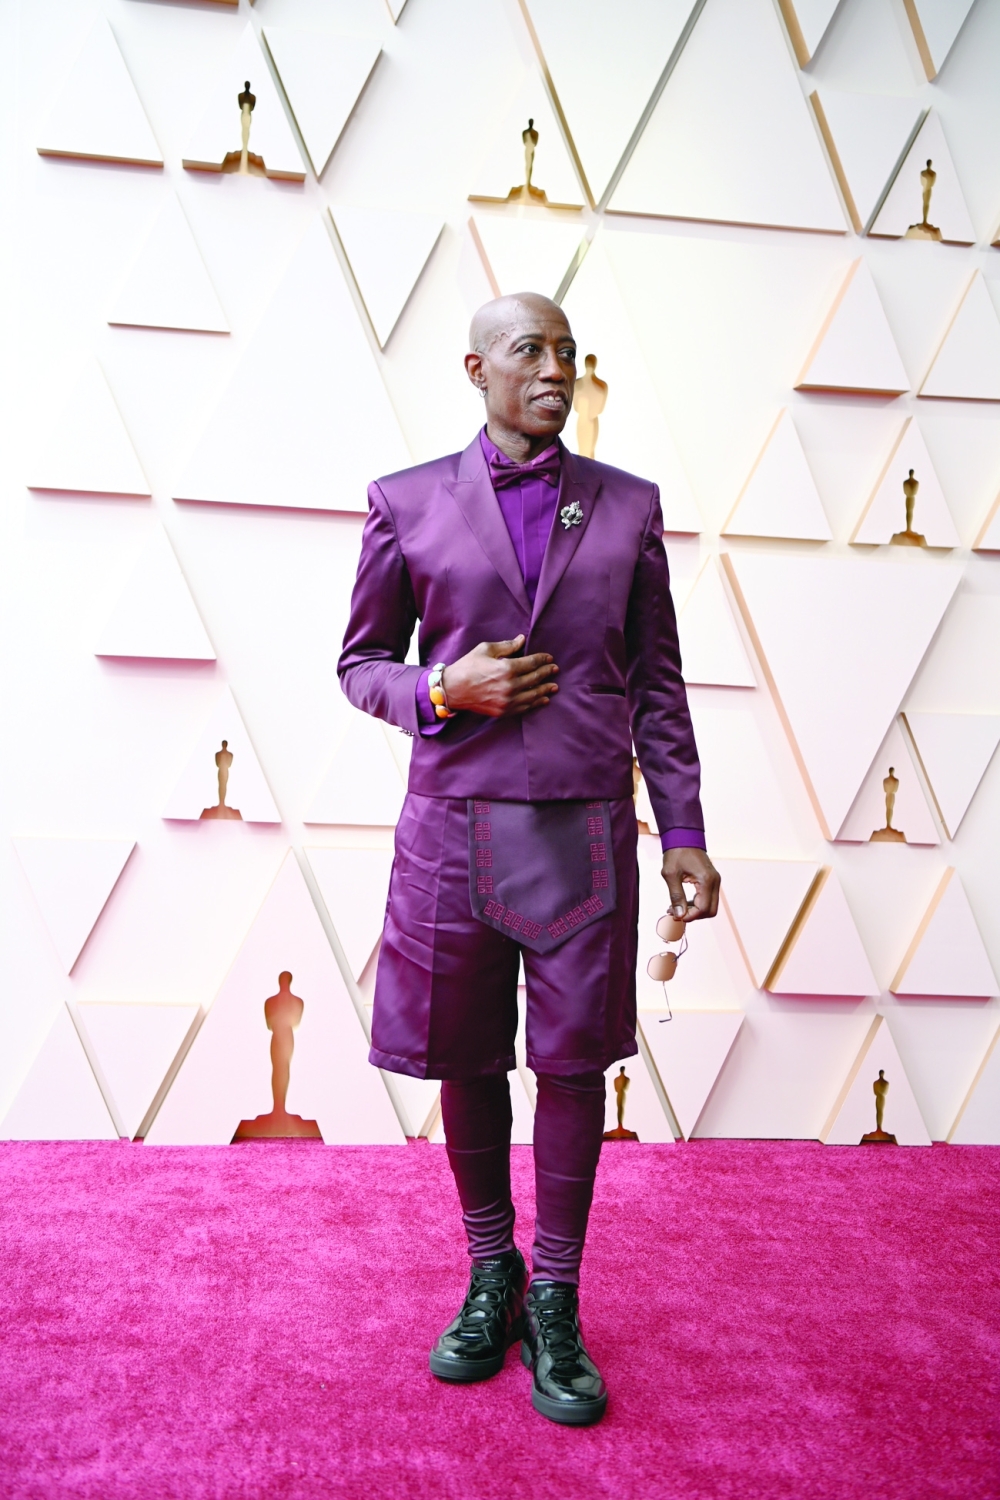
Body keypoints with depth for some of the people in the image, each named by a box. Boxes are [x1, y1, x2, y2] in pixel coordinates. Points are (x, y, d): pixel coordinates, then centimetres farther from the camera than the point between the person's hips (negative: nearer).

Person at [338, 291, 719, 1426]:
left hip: (585, 831, 1)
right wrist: (441, 688, -12)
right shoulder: (407, 502, 4)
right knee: (466, 1063, 11)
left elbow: (657, 683, 8)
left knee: (574, 1064, 6)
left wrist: (685, 833, 3)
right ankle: (489, 1277, 32)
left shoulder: (627, 504, 8)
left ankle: (554, 1302, 24)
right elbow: (361, 662, 10)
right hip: (454, 824, 0)